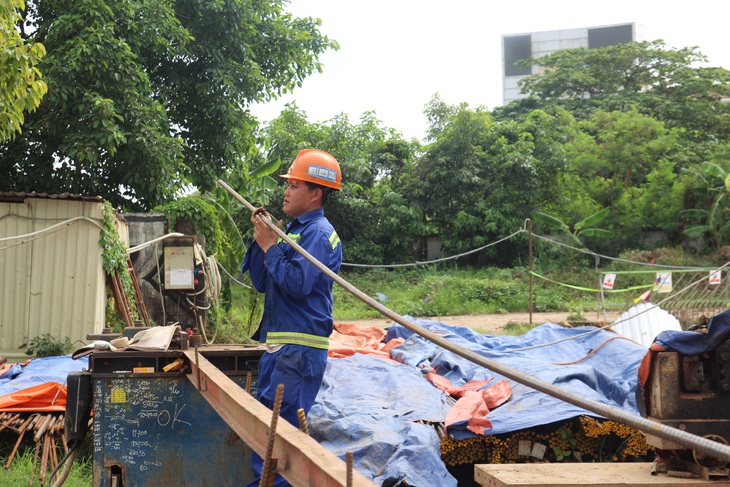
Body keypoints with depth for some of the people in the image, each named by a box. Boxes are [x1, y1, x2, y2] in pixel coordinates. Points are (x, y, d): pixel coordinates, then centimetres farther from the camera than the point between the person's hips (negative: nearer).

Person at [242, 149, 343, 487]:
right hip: (278, 342, 10)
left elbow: (297, 284, -24)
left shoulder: (319, 233, -11)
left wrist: (270, 246, -14)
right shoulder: (292, 229, 15)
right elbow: (261, 283, 15)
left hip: (301, 347, -10)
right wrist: (262, 238, 4)